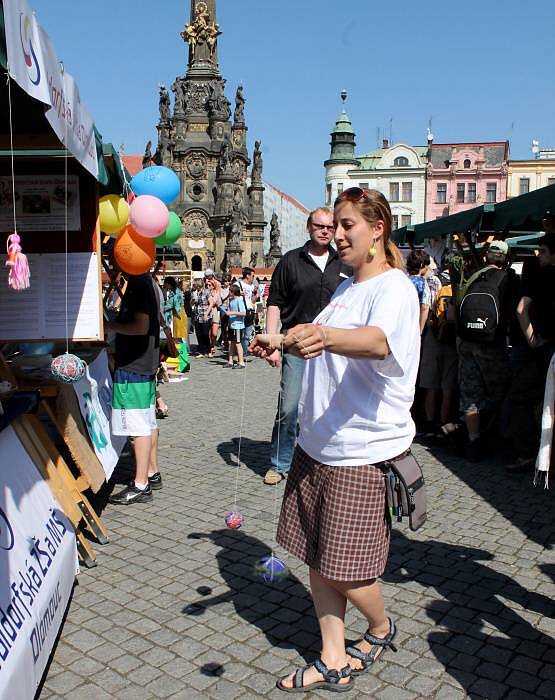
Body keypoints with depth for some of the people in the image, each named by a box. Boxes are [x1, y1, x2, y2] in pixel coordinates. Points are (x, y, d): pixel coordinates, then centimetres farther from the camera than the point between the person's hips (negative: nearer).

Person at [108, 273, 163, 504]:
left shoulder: (138, 285, -17)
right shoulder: (148, 283, 13)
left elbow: (141, 326, -24)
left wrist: (108, 325, -13)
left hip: (132, 366, -10)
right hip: (147, 363, 11)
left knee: (139, 427, -6)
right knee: (148, 422, 16)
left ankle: (141, 485, 0)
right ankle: (152, 474, 27)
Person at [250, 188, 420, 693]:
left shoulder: (395, 288, -14)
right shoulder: (345, 287, 14)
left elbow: (378, 342, -36)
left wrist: (324, 336, -55)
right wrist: (285, 344, 15)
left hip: (364, 453, -8)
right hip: (317, 444, 8)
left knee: (343, 571, 4)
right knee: (317, 560, 12)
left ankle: (381, 628, 35)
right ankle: (333, 661, 29)